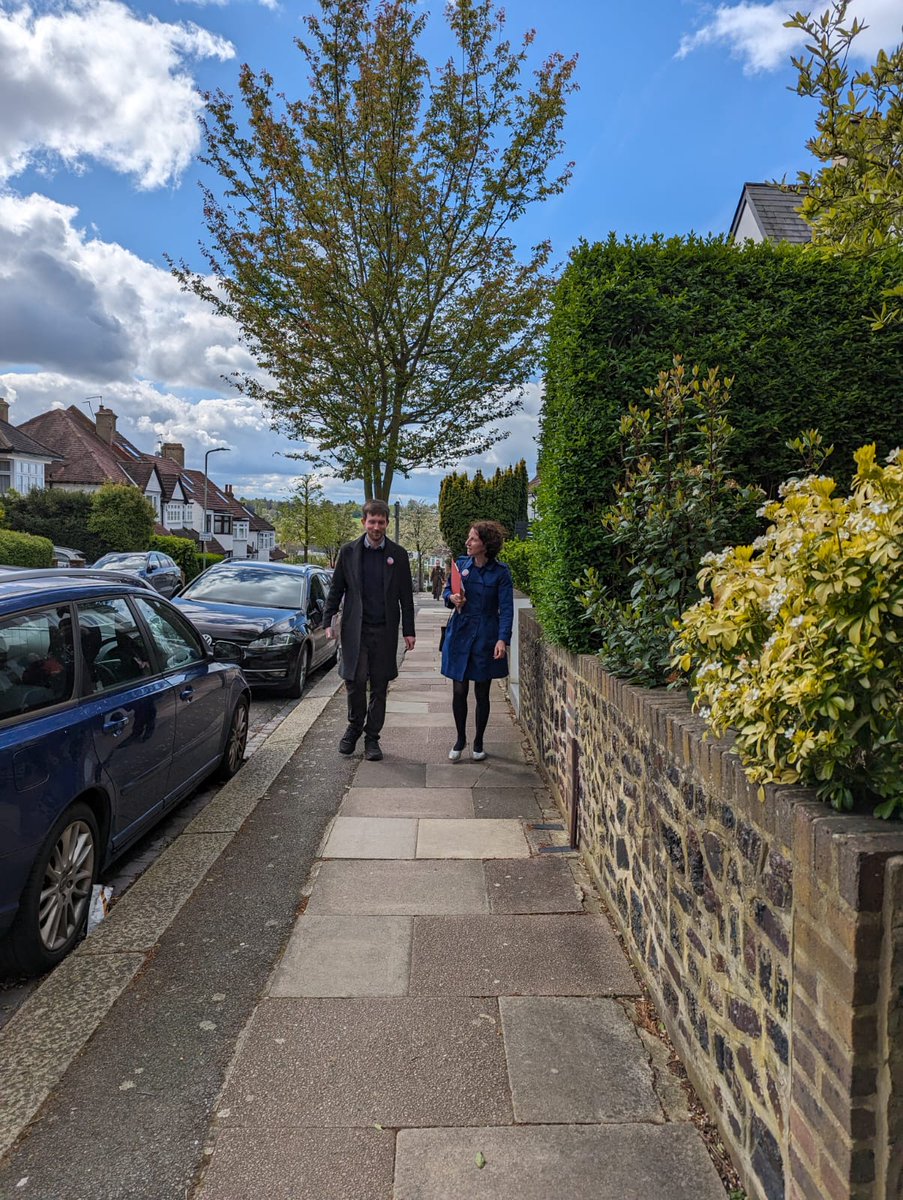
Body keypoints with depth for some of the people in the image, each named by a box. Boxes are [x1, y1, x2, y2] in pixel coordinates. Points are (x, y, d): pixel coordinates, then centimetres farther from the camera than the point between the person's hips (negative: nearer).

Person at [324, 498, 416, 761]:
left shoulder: (398, 554, 5)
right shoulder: (348, 551, 4)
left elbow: (406, 596, 7)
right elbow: (336, 589, 8)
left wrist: (408, 630, 4)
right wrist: (328, 621, 0)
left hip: (385, 630, 1)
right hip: (355, 628, -1)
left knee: (379, 686, 5)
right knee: (355, 681, -7)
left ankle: (372, 737, 17)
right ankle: (355, 726, 19)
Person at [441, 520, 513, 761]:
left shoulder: (500, 572, -7)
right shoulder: (461, 564, 3)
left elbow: (506, 608, -10)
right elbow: (447, 589, 14)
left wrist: (502, 639, -20)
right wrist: (452, 597, -10)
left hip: (486, 637, -2)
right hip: (460, 634, 3)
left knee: (482, 694, 8)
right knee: (459, 691, 5)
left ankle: (478, 743, 25)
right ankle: (460, 739, 25)